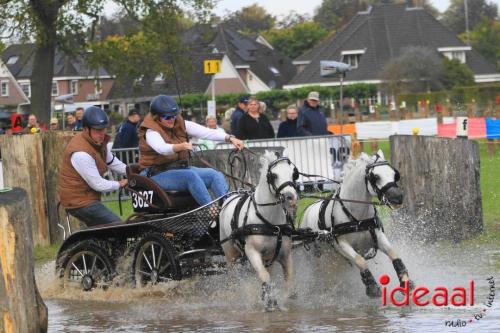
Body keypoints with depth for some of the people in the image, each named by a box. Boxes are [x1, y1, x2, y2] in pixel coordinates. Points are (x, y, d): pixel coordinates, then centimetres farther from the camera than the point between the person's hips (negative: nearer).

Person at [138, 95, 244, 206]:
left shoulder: (181, 124, 6)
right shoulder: (151, 132, -12)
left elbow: (206, 132, -6)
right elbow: (162, 148, -34)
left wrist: (230, 138, -19)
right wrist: (180, 147, -55)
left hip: (180, 168, 7)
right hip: (157, 174, -7)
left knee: (216, 175, -13)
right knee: (191, 176, -33)